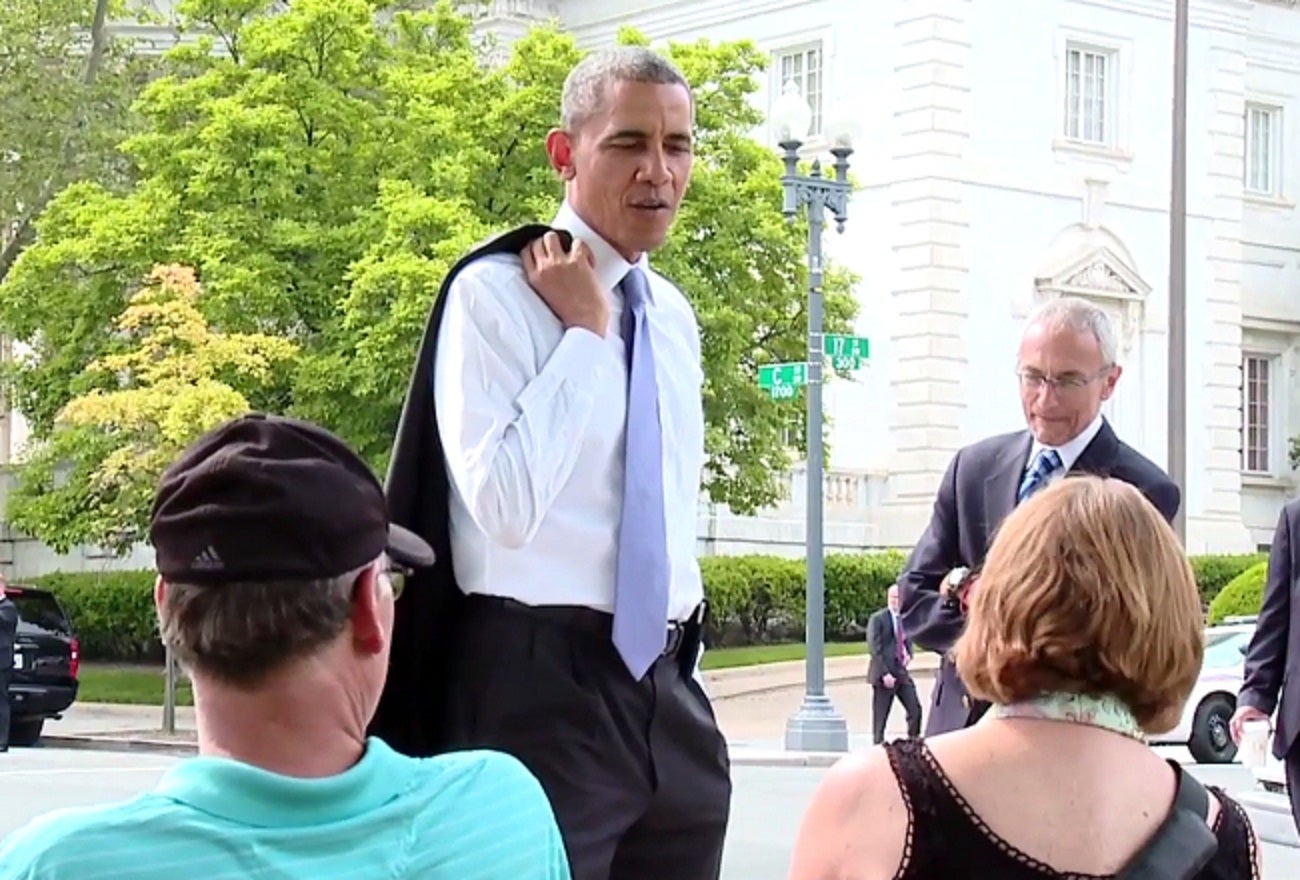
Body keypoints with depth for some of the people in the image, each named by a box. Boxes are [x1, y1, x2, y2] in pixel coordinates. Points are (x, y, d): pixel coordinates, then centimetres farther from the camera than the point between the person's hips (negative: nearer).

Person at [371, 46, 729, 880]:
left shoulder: (676, 316, 12)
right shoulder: (495, 294, -10)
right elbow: (506, 504, -22)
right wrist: (585, 331, -16)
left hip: (668, 686, 7)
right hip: (539, 687, -7)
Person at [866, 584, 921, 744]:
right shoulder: (877, 619, -7)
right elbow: (874, 648, -12)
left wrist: (908, 654, 1)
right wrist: (884, 674, -18)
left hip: (902, 672, 5)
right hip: (884, 674, -5)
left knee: (915, 709, -2)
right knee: (880, 717, -1)